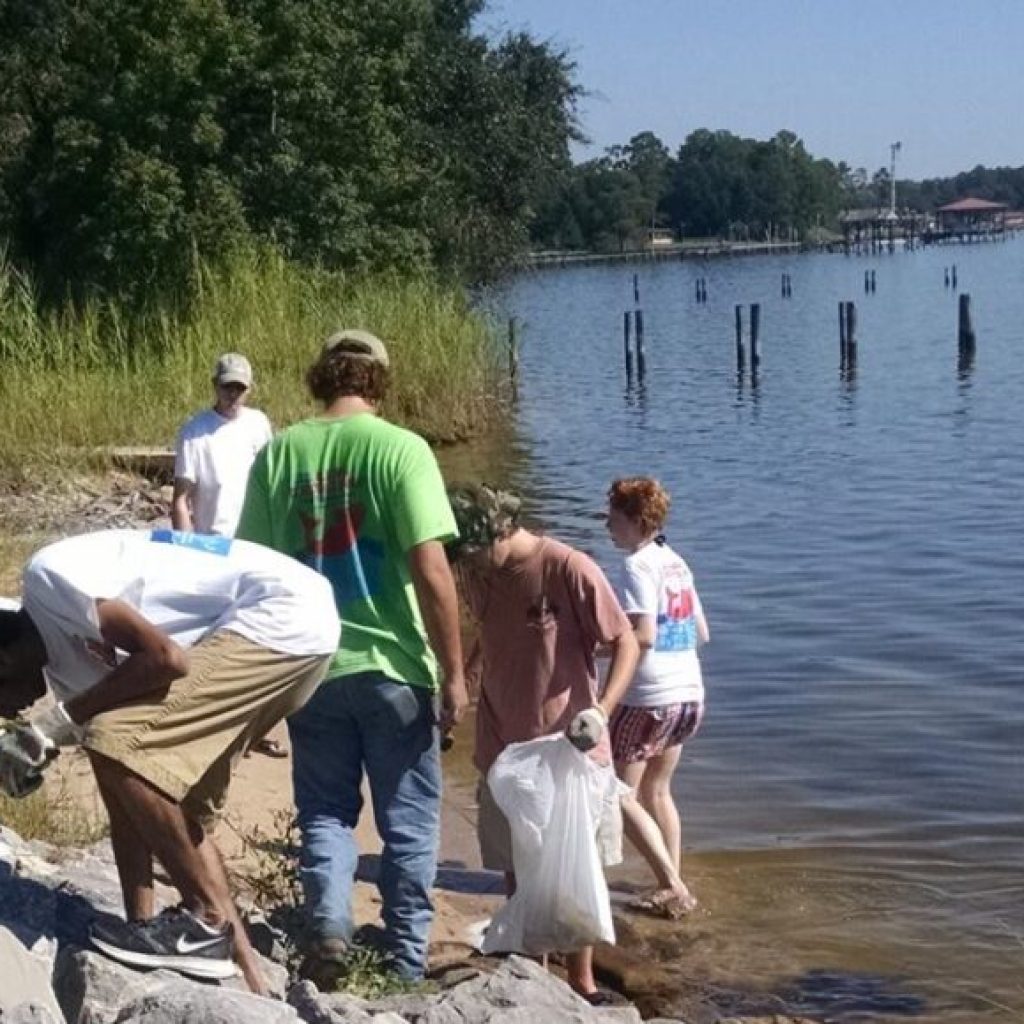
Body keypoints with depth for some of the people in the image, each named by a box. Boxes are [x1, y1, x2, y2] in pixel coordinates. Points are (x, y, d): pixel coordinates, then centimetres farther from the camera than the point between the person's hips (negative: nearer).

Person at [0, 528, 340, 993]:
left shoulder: (47, 580, -10)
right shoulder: (64, 647, 18)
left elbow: (166, 657, -20)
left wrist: (61, 719, -8)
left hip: (284, 613, -11)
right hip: (295, 626, 11)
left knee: (120, 746, -14)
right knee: (177, 809, 15)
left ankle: (208, 922, -2)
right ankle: (248, 973, 18)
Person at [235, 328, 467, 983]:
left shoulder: (276, 453, 0)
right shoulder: (400, 449, -10)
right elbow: (431, 571, -15)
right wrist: (454, 672, -6)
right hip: (393, 664, -2)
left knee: (325, 811, 18)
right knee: (409, 823, 11)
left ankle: (330, 925, -3)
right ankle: (405, 966, 17)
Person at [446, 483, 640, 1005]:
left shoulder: (569, 569, -17)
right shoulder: (475, 572, 1)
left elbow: (625, 641, -12)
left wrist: (601, 709, -25)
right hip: (503, 748, 5)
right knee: (516, 872, 11)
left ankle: (581, 981, 17)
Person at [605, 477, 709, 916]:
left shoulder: (638, 566, -14)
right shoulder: (676, 563, 11)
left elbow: (644, 636, -24)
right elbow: (702, 633, 14)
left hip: (649, 699, -8)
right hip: (690, 695, 9)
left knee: (619, 794, 3)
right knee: (657, 791, 20)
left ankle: (673, 885, -2)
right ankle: (672, 889, 21)